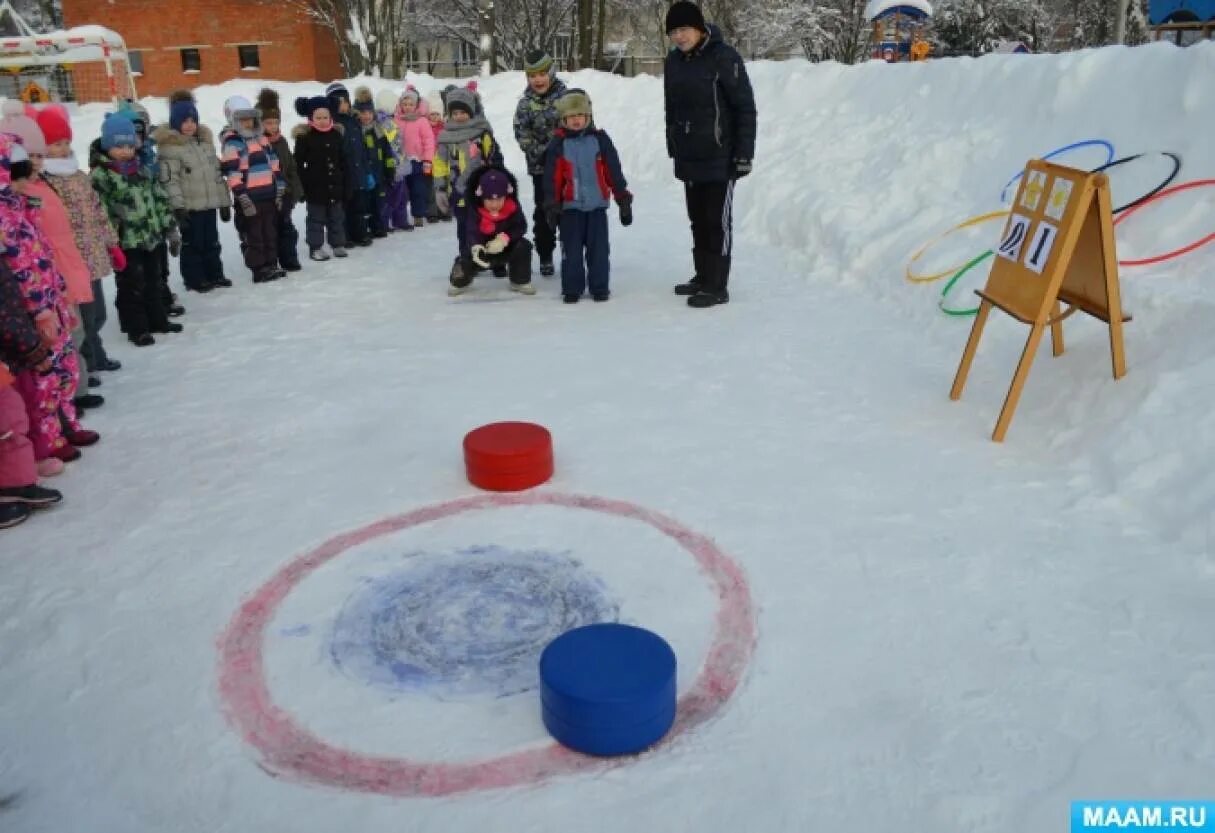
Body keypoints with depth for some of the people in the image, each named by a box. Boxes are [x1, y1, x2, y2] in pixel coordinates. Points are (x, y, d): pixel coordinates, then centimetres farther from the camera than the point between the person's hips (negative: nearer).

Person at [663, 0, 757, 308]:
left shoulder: (723, 57, -11)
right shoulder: (673, 62, 9)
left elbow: (745, 107, -12)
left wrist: (744, 153, -15)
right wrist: (673, 149, 18)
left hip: (719, 157, -7)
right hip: (688, 158, 7)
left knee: (718, 222, -3)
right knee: (698, 220, 13)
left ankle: (717, 287, 1)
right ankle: (703, 276, 24)